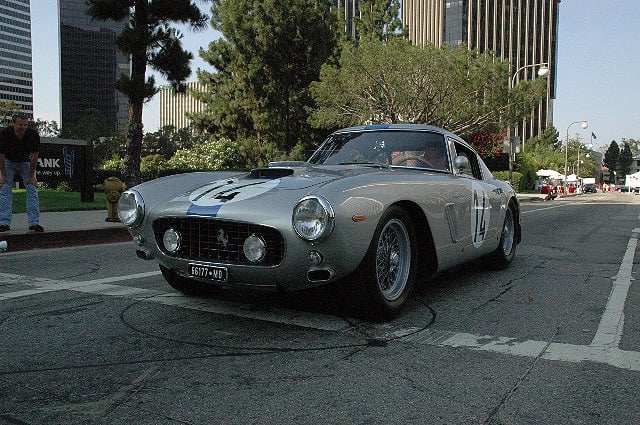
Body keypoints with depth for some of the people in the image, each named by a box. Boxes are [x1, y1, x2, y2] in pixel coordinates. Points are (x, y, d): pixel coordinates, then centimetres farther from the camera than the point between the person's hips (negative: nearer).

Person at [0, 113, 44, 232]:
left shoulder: (33, 135, -27)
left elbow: (34, 157, -17)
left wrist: (31, 176, -16)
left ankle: (34, 222, -9)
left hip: (26, 162, 1)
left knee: (32, 189, -10)